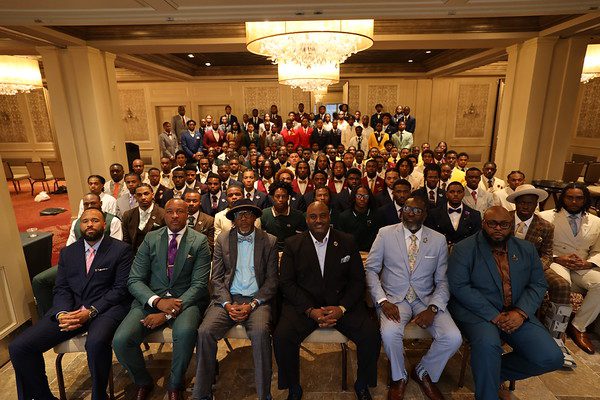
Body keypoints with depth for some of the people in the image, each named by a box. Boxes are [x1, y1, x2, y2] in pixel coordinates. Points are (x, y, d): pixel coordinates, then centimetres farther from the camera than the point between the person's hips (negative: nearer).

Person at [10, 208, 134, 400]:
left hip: (106, 307, -5)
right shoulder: (67, 252, 15)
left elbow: (121, 288, -7)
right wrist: (62, 314, -10)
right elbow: (61, 289, 10)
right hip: (71, 308, 5)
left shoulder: (121, 250, -1)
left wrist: (90, 311, -17)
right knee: (18, 347, -10)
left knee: (96, 343, -35)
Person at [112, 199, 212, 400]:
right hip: (150, 300, 3)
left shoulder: (199, 241, -2)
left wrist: (168, 313, -18)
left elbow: (199, 284, -8)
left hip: (185, 301, -2)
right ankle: (143, 383, 12)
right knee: (120, 341, -21)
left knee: (185, 332, -33)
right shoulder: (150, 239, 6)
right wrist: (157, 302, -16)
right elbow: (134, 280, 3)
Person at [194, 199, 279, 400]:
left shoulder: (269, 241, 4)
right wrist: (228, 304, -11)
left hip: (256, 300, -2)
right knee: (205, 332, -22)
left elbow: (272, 280, 1)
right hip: (227, 299, 2)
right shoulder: (222, 240, 9)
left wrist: (252, 305, -12)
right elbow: (216, 278, 5)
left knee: (260, 332, -30)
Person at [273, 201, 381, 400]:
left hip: (341, 303, 1)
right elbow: (286, 282, -2)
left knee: (371, 335, -20)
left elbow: (358, 280, 3)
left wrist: (342, 308, -13)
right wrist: (310, 310, -15)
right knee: (282, 337, -24)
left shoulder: (347, 242, 4)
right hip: (304, 304, 0)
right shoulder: (292, 244, 1)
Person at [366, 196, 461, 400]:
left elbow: (442, 280, 4)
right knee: (389, 333, -30)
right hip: (394, 298, -2)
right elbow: (371, 269, -2)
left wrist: (433, 308, -13)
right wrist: (382, 300, -14)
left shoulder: (438, 240, 2)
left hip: (426, 299, 2)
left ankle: (423, 372, 12)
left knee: (453, 337, -21)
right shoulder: (385, 234, -2)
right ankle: (399, 377, 6)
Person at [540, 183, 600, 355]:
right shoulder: (546, 217, 1)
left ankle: (578, 326, -11)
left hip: (583, 267, 4)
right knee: (562, 281, -37)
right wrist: (557, 258, -16)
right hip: (555, 262, -4)